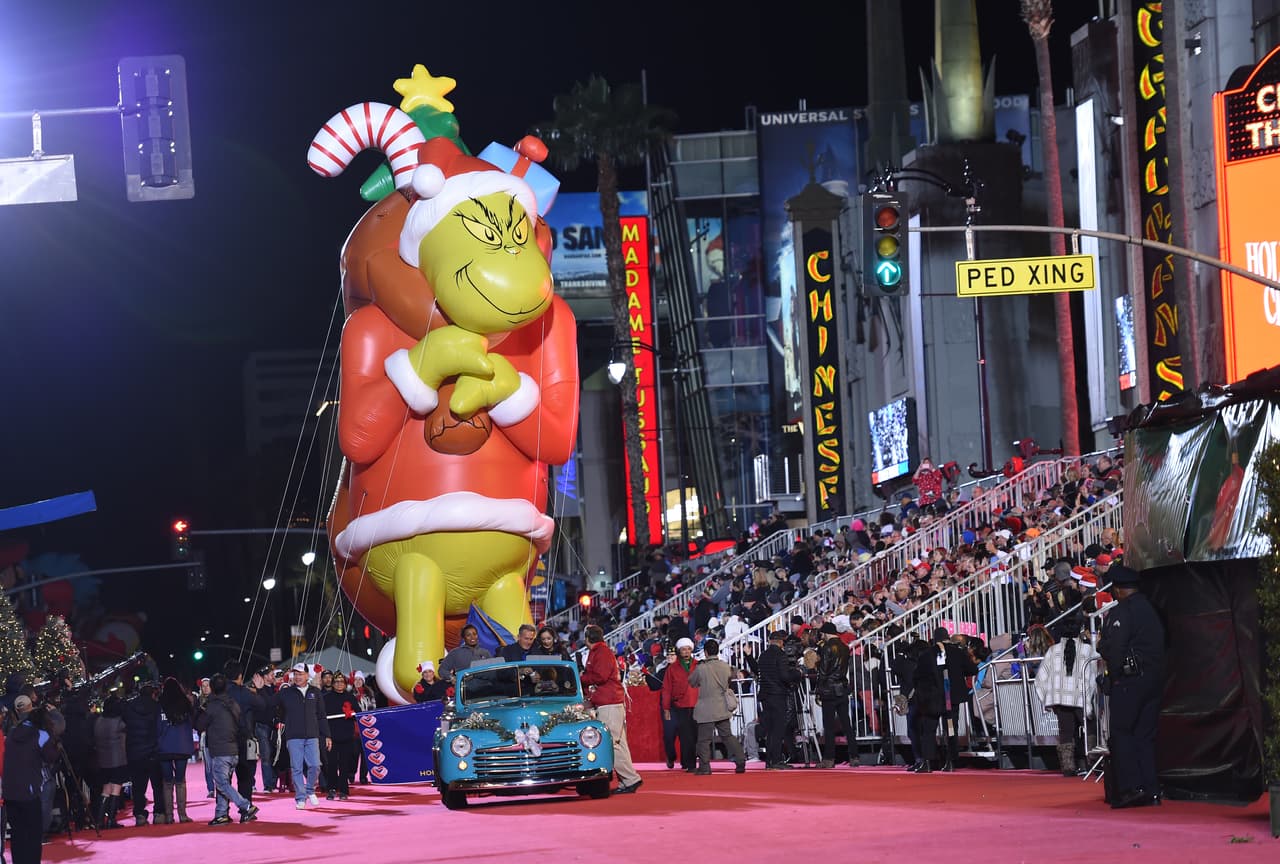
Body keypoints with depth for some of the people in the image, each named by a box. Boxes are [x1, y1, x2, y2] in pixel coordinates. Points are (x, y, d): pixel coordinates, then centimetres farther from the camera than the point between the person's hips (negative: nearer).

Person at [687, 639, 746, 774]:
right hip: (723, 709, 5)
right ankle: (740, 761, 6)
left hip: (706, 711, -5)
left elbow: (691, 682, 3)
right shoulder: (726, 667, -1)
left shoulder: (701, 668, -13)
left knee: (704, 739, 3)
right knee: (727, 736, 12)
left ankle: (704, 767, 2)